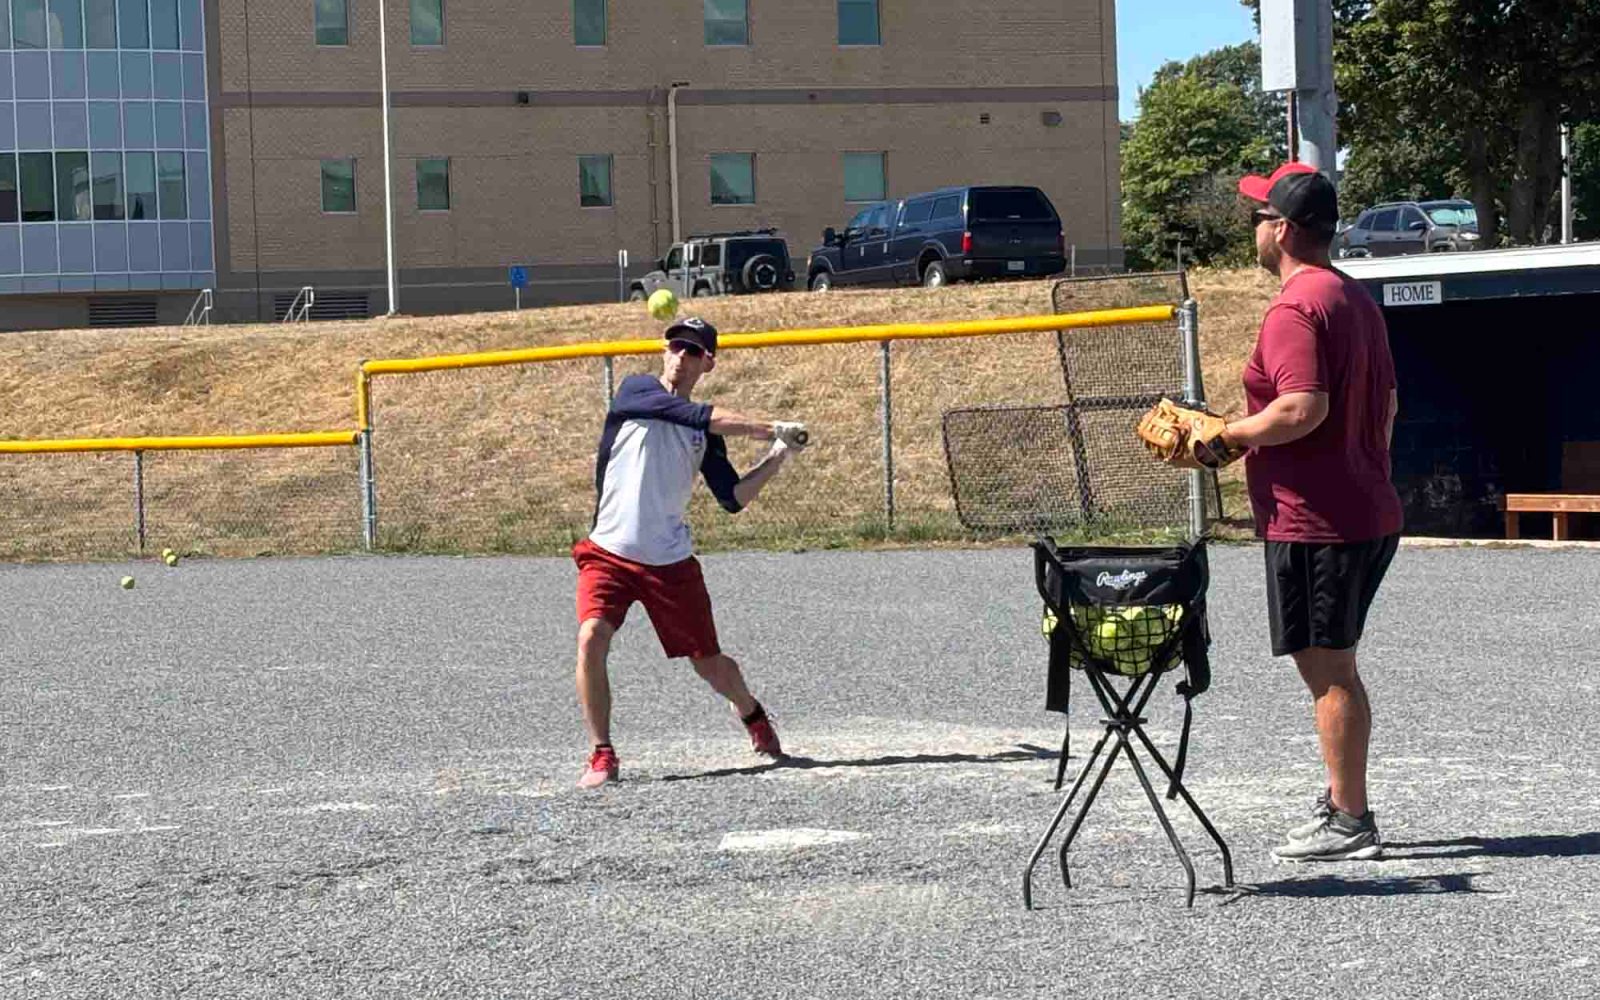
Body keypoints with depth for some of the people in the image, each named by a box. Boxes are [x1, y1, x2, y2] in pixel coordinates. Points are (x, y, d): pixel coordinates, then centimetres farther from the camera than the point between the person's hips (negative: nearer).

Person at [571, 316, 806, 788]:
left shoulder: (705, 434, 9)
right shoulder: (634, 390, -3)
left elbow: (734, 498, 4)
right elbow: (698, 415, -17)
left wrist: (776, 458, -8)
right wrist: (768, 427, -20)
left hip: (671, 561, 3)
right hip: (610, 552, -3)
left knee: (709, 662, 8)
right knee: (591, 638, -24)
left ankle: (753, 716, 40)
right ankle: (602, 755, -12)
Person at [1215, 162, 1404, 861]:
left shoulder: (1295, 308, -16)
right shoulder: (1357, 299, 15)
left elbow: (1303, 408, -28)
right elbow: (1387, 404, 22)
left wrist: (1227, 435, -16)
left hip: (1314, 522, -10)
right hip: (1370, 512, 10)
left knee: (1327, 669, -4)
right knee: (1333, 667, 18)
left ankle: (1349, 824, 0)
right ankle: (1343, 800, 25)